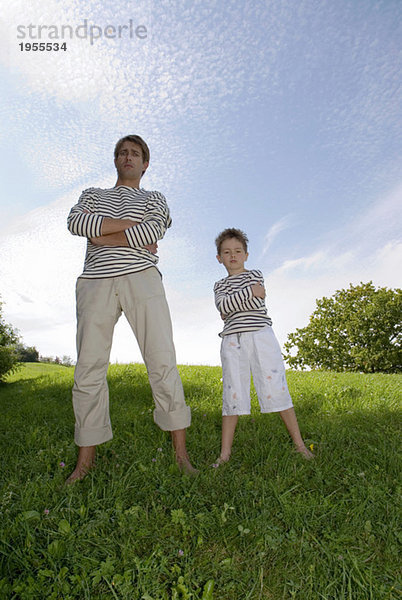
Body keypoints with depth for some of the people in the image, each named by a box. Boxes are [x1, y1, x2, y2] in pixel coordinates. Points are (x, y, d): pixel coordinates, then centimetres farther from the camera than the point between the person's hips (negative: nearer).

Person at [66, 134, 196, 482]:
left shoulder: (154, 199, 23)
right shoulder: (92, 195, 28)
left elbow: (155, 231, -1)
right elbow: (75, 223, 4)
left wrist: (102, 235, -1)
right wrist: (131, 224, -2)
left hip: (141, 277, -1)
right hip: (96, 281, 2)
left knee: (162, 361, -11)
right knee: (89, 368, -3)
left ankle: (181, 453, -2)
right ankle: (85, 460, 9)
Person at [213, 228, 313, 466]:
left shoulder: (255, 275, 12)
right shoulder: (220, 286, 17)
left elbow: (257, 303, -7)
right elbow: (223, 306, -6)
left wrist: (232, 303, 0)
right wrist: (249, 292, -9)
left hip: (261, 336, -1)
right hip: (232, 341, 2)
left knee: (276, 389, -2)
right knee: (233, 394, 2)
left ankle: (300, 444, 13)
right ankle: (225, 452, 11)